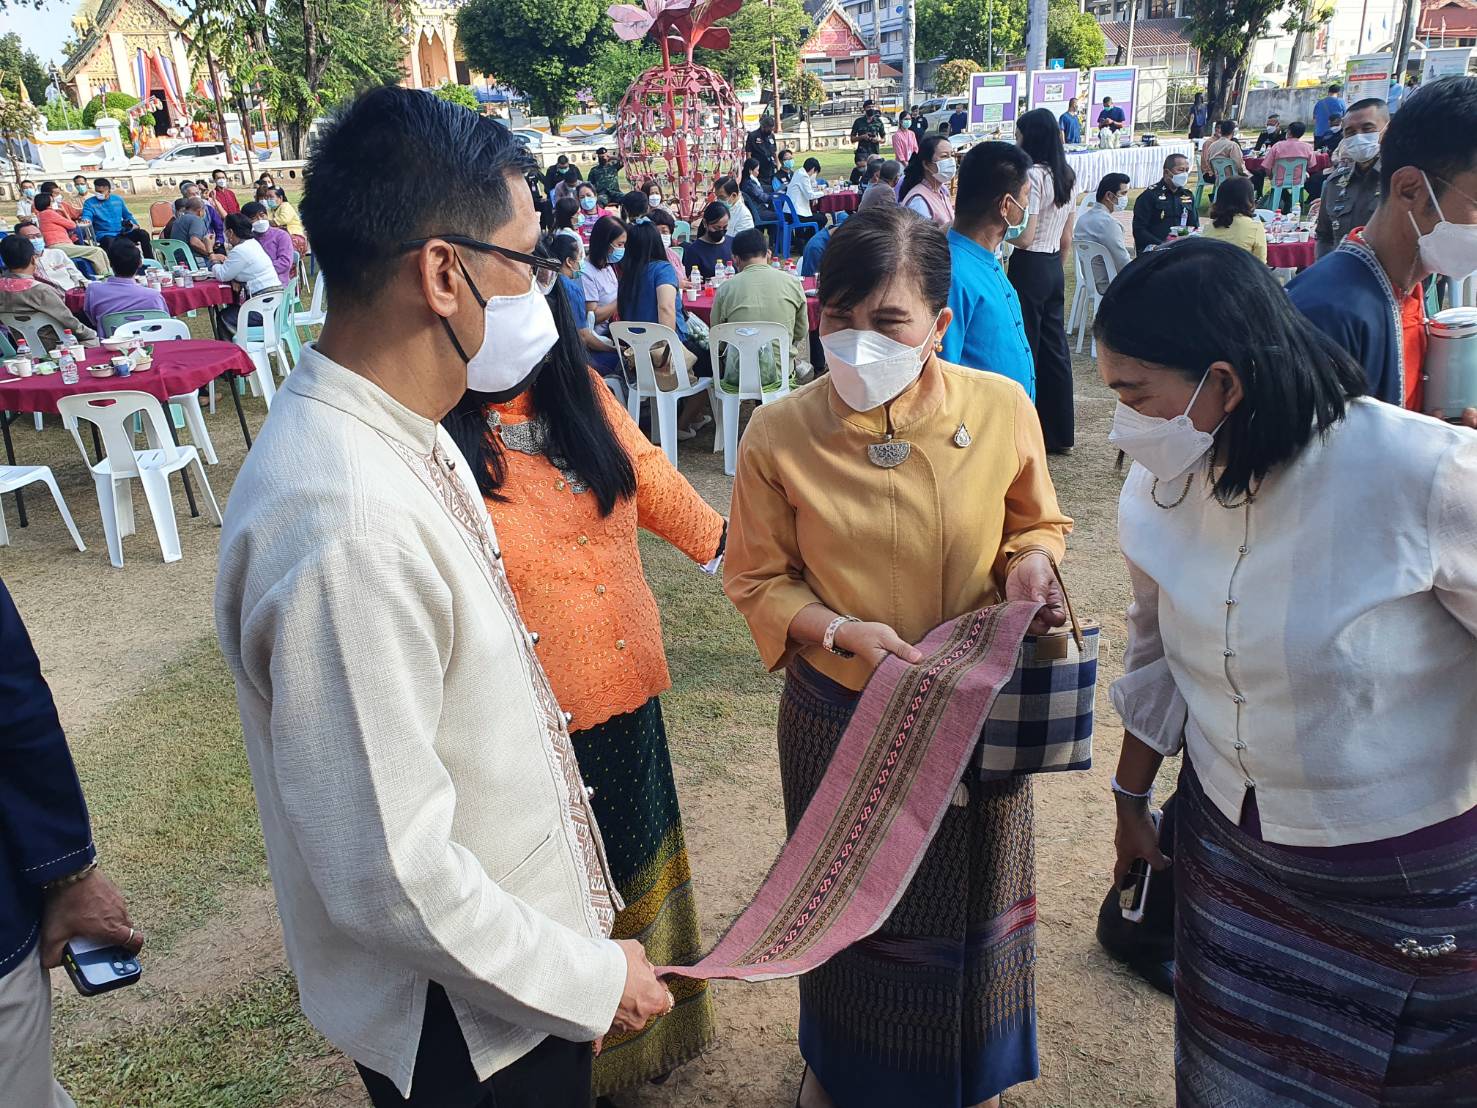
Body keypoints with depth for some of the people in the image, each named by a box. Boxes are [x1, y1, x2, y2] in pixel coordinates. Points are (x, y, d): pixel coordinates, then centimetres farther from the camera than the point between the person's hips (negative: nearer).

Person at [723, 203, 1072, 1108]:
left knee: (970, 899, 22)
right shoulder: (779, 435, -14)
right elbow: (758, 580, -5)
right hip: (840, 717, -1)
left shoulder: (1002, 408, -12)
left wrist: (1029, 559, -17)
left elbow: (1041, 524, 5)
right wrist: (842, 633, -21)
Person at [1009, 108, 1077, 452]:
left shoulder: (1032, 175, -16)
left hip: (1029, 268, -9)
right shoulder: (1067, 176, 11)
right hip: (1055, 268, 9)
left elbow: (1024, 237, -21)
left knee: (1025, 349, -1)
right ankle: (1059, 434, 21)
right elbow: (1066, 237, 15)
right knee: (1054, 346, 13)